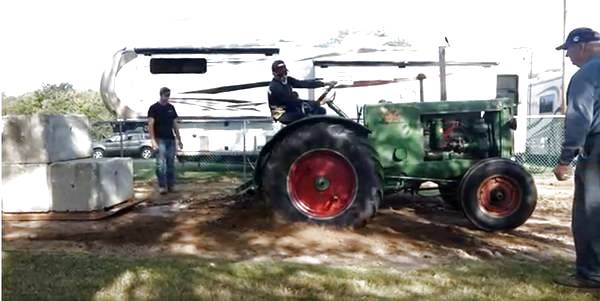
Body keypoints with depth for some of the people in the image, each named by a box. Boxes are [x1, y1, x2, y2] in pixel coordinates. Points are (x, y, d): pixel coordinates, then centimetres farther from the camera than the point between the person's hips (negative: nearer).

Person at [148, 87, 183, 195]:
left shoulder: (171, 108, 13)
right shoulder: (154, 108, -3)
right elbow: (150, 125, -9)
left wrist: (179, 139, 14)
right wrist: (153, 140, -18)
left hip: (171, 140, 5)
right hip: (160, 140, -5)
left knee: (171, 164, 6)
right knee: (161, 164, -10)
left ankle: (171, 185, 12)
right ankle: (162, 186, -5)